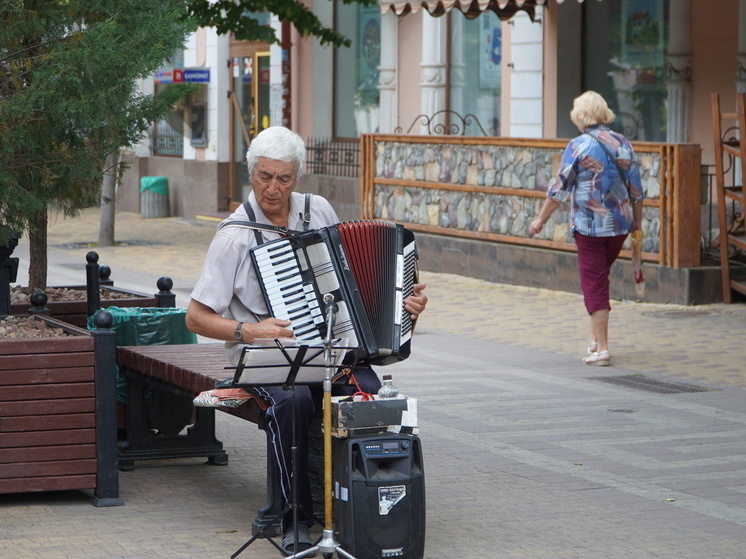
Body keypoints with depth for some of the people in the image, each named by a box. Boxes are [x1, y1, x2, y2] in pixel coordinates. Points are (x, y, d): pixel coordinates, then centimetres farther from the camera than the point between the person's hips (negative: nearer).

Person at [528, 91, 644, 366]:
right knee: (600, 278, 20)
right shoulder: (622, 143, 3)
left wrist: (541, 219, 2)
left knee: (594, 284, -1)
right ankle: (596, 338, 21)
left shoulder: (579, 146, -10)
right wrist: (637, 221, 19)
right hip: (620, 225, 5)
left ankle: (602, 348, -4)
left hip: (590, 225, -5)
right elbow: (635, 188, 7)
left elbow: (560, 188, -8)